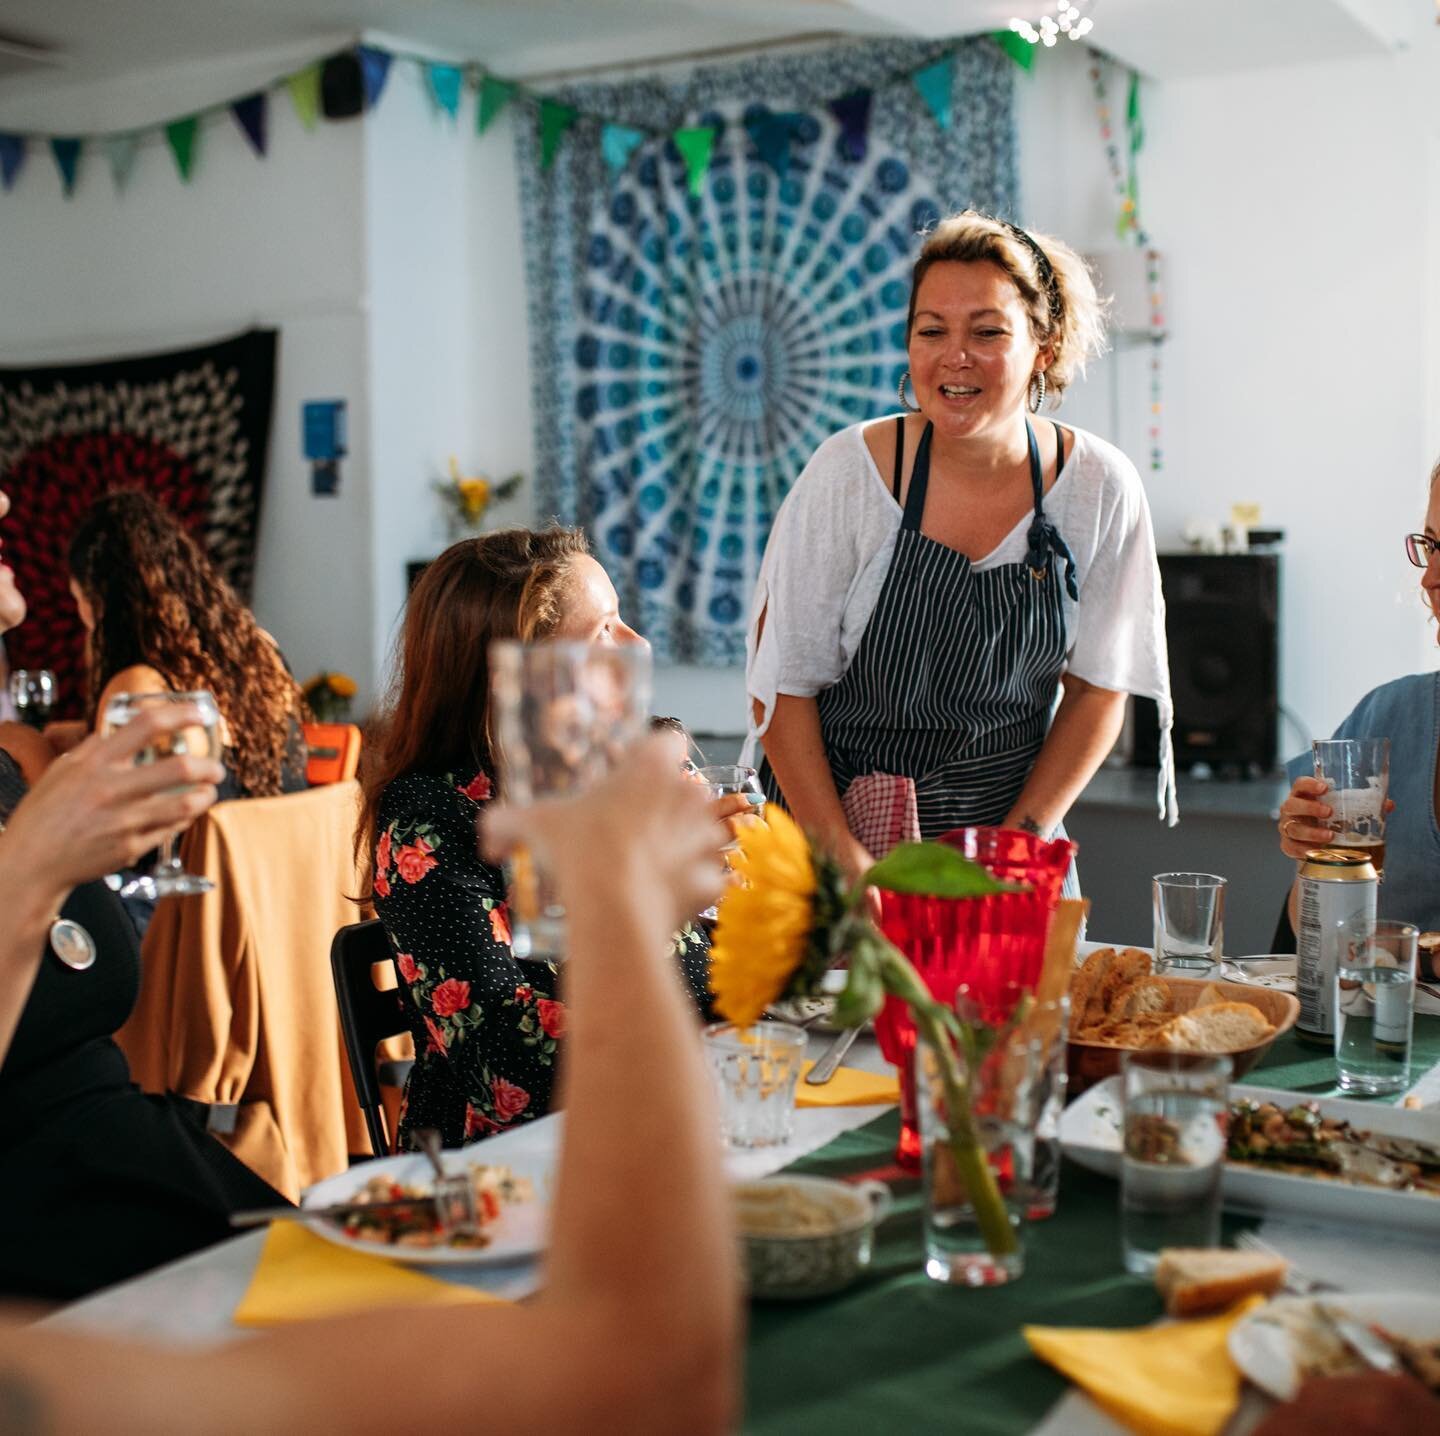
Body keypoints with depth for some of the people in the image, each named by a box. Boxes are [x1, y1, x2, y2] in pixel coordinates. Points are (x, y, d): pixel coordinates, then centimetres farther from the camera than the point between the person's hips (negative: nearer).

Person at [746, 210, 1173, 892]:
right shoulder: (849, 472, -12)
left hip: (1014, 825, 2)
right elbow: (783, 684, -8)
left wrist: (1017, 841, -7)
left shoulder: (1100, 488, -6)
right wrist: (843, 857, -15)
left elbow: (1098, 688, 2)